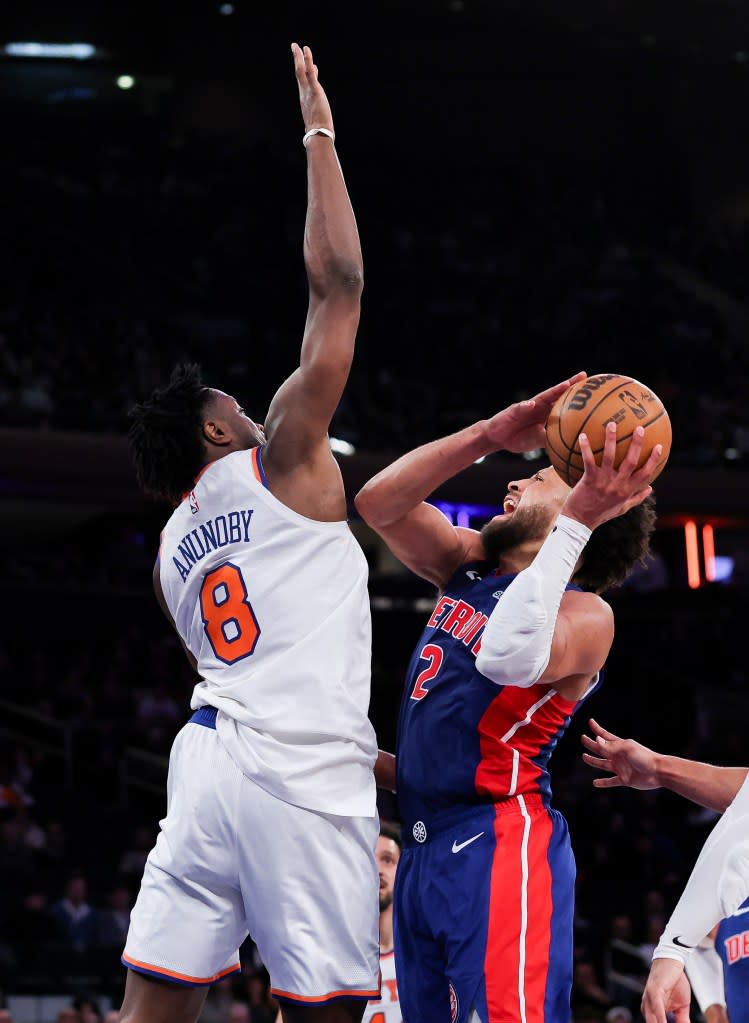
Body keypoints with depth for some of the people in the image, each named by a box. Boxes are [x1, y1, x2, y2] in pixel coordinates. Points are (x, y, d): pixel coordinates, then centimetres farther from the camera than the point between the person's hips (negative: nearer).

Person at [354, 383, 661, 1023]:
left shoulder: (584, 612, -7)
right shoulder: (470, 566, 17)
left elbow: (510, 657, -29)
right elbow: (380, 503, 8)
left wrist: (575, 522, -27)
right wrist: (489, 436, -2)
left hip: (498, 846, -8)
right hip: (423, 850, 8)